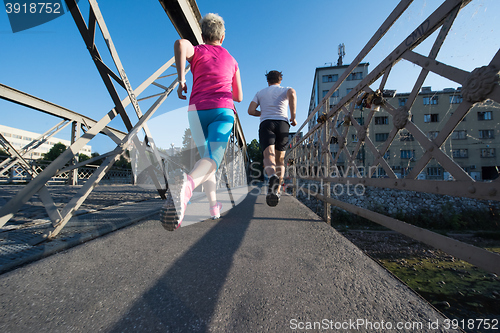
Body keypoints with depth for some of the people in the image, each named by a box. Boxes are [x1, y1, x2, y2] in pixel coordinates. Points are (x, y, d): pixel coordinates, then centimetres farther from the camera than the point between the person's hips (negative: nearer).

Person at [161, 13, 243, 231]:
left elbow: (180, 43, -11)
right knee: (212, 158, -22)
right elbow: (238, 97, 27)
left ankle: (214, 205, 18)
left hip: (197, 112, 1)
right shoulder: (232, 61, 25)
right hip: (223, 112, -1)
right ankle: (187, 185, -56)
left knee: (206, 156, 18)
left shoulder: (196, 51, 16)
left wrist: (181, 80, -5)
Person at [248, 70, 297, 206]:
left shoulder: (260, 92, 24)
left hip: (266, 124, 0)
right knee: (280, 159, 12)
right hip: (283, 124, 1)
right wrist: (293, 116, -4)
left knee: (269, 156, -19)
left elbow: (251, 110, 11)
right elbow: (292, 94, -8)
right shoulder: (285, 89, 19)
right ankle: (277, 190, 7)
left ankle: (272, 177, -52)